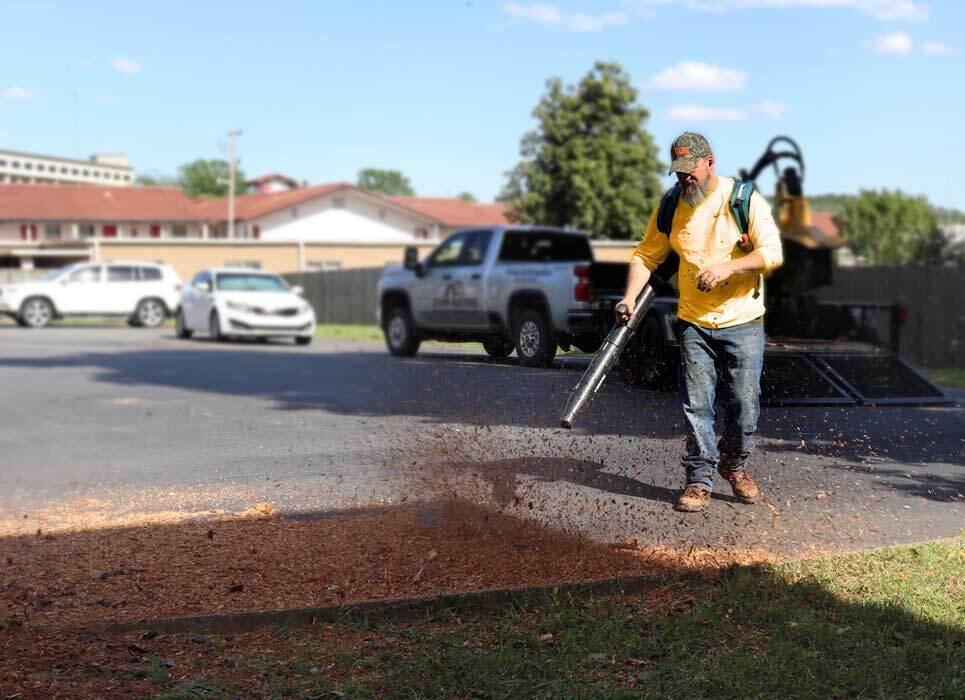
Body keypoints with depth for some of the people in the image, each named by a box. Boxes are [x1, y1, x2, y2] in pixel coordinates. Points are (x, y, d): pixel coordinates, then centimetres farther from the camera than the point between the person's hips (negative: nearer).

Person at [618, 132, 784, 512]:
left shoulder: (746, 200, -7)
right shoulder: (670, 207, 4)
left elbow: (772, 252, -12)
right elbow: (646, 255, 9)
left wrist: (728, 267, -26)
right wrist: (631, 296, -6)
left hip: (742, 322, -2)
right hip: (693, 323, 2)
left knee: (744, 405, 3)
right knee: (696, 406, 0)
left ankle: (734, 464, 27)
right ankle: (699, 479, 9)